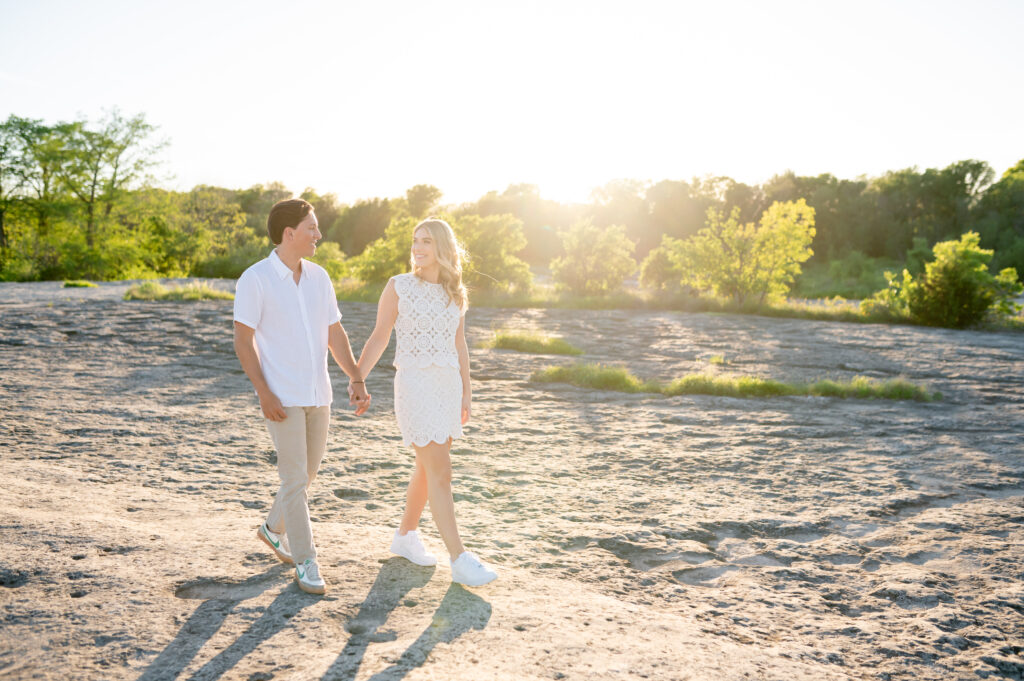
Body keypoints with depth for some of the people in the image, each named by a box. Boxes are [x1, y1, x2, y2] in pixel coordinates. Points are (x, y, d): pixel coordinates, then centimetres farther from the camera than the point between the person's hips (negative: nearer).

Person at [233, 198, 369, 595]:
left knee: (308, 471, 17)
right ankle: (306, 563, 7)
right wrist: (264, 394, -19)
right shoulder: (255, 279, -11)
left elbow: (334, 334, 9)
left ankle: (274, 529, 40)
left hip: (317, 394, 6)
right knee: (295, 479, -5)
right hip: (281, 398, -6)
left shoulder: (319, 277, 7)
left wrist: (356, 380, -2)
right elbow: (243, 342, -12)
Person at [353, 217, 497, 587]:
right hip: (414, 384, -5)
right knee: (440, 473, -8)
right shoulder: (398, 286, -4)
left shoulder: (454, 292, 8)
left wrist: (466, 393, 14)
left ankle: (405, 535, 34)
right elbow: (379, 338, -1)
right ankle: (459, 560, -5)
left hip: (447, 385, 5)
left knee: (428, 469, 14)